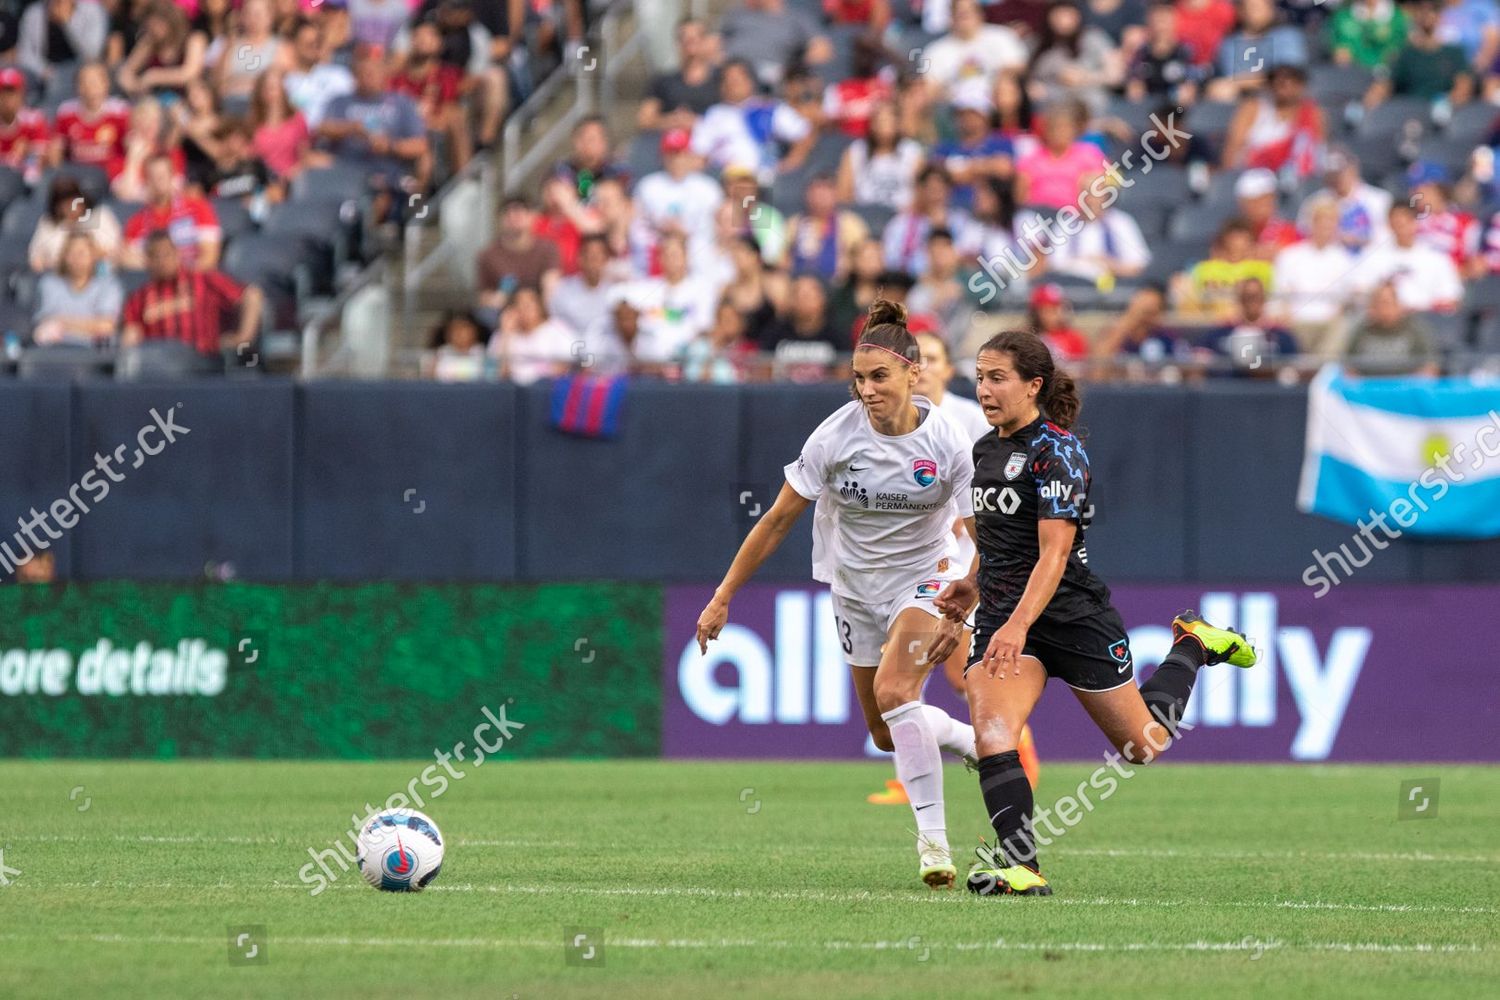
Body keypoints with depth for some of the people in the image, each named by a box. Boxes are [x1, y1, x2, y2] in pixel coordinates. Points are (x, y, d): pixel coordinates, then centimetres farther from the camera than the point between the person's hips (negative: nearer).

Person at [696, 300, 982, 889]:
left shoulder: (947, 443, -20)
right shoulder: (836, 436, -17)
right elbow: (778, 519, -9)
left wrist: (962, 616, -27)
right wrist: (722, 598, -9)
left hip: (925, 576, -3)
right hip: (856, 589, 3)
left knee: (894, 690, -28)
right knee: (887, 735, 9)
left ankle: (933, 840, -23)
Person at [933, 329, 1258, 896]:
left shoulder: (1056, 452, -16)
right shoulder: (987, 449, 9)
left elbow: (1053, 555, -24)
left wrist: (1018, 625, -36)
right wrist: (972, 585, 11)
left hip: (1071, 616, -6)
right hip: (1002, 616, 6)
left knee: (1143, 744, 10)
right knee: (990, 735, -20)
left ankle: (1193, 646, 35)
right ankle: (1019, 866, -20)